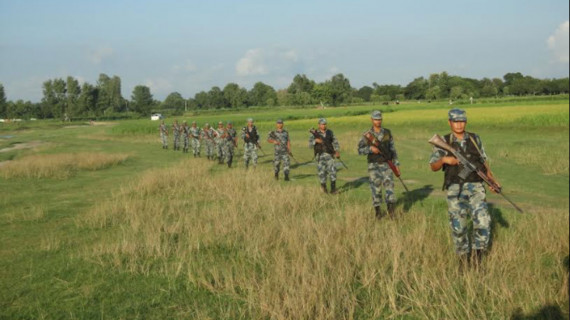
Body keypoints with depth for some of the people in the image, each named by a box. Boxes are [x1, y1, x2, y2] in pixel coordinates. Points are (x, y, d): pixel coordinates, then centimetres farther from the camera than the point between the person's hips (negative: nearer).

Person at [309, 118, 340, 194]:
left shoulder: (330, 133, 9)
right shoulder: (314, 134, 2)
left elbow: (335, 142, 10)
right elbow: (310, 145, -6)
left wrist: (337, 151, -5)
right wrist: (316, 140, -25)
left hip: (329, 154, 1)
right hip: (320, 155, -1)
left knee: (332, 170, -14)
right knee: (322, 172, 1)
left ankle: (333, 189, -10)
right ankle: (323, 186, 25)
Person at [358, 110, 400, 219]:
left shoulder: (387, 133, 5)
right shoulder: (367, 135, -3)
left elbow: (392, 149, 10)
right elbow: (360, 150, -6)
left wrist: (396, 164, 6)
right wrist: (370, 148, -25)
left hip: (386, 164, 1)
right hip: (374, 166, -1)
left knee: (389, 185, -10)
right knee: (376, 188, 2)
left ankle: (391, 210, -10)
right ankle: (378, 212, 13)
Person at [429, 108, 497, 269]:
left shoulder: (475, 139, 7)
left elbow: (484, 162, 14)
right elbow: (433, 166, 0)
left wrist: (492, 180, 1)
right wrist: (444, 160, -21)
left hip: (475, 187, 1)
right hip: (455, 189, -1)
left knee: (483, 221, -14)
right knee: (458, 226, 2)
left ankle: (476, 255, 6)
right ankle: (464, 257, 24)